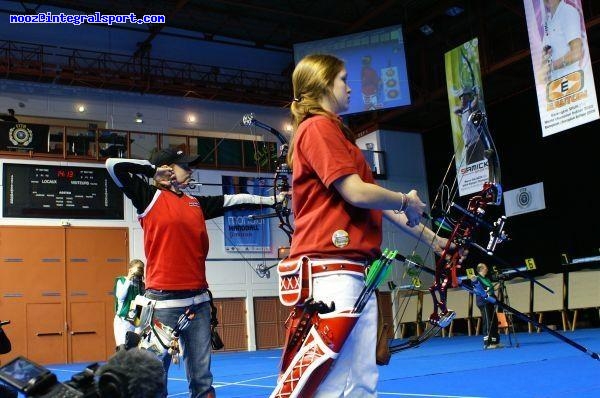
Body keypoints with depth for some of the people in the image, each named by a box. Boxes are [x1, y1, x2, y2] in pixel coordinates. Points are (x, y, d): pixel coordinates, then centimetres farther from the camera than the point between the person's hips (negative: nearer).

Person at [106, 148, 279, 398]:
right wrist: (154, 168, 3)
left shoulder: (196, 203, 17)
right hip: (164, 301, -5)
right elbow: (114, 166, -5)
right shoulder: (151, 197, 1)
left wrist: (271, 200, 20)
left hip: (198, 300, 6)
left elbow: (234, 200, 22)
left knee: (201, 373, 10)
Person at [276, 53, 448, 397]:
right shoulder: (319, 127, -5)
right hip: (332, 271, -10)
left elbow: (374, 201, 24)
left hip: (354, 272, 10)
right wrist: (406, 201, 4)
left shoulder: (334, 131, 24)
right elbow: (357, 193, -15)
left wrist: (429, 237, 25)